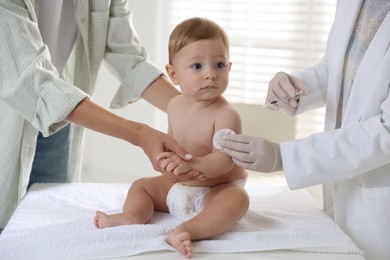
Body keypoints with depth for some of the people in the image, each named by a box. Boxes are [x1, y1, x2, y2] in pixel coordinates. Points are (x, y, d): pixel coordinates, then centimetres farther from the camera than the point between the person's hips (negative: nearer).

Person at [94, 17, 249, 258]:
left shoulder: (226, 114, -21)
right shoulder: (175, 105, 1)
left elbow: (224, 161, -32)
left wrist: (190, 164, -47)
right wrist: (166, 156, -1)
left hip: (218, 190, -7)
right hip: (177, 187, 7)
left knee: (238, 199, -37)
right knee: (141, 185, 6)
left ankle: (189, 229, -55)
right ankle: (133, 216, -23)